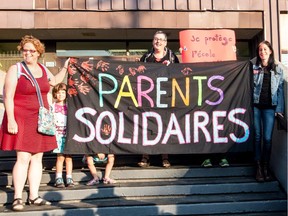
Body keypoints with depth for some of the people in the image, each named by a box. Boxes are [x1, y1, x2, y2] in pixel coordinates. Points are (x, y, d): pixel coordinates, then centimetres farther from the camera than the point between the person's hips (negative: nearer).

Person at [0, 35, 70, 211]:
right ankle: (17, 198, 1)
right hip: (21, 120, -6)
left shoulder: (44, 69, 11)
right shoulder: (15, 70, -5)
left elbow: (55, 81, 34)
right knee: (23, 158, -10)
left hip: (40, 120, 6)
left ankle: (34, 196, 15)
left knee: (37, 158, 7)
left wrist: (65, 67, 28)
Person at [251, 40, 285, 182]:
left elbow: (280, 89, 6)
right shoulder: (253, 66, 4)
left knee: (267, 138, 0)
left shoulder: (278, 68, 7)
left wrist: (279, 109, 1)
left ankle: (266, 166, 14)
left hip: (269, 106, 1)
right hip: (255, 105, 0)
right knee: (257, 136, 4)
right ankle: (258, 166, 12)